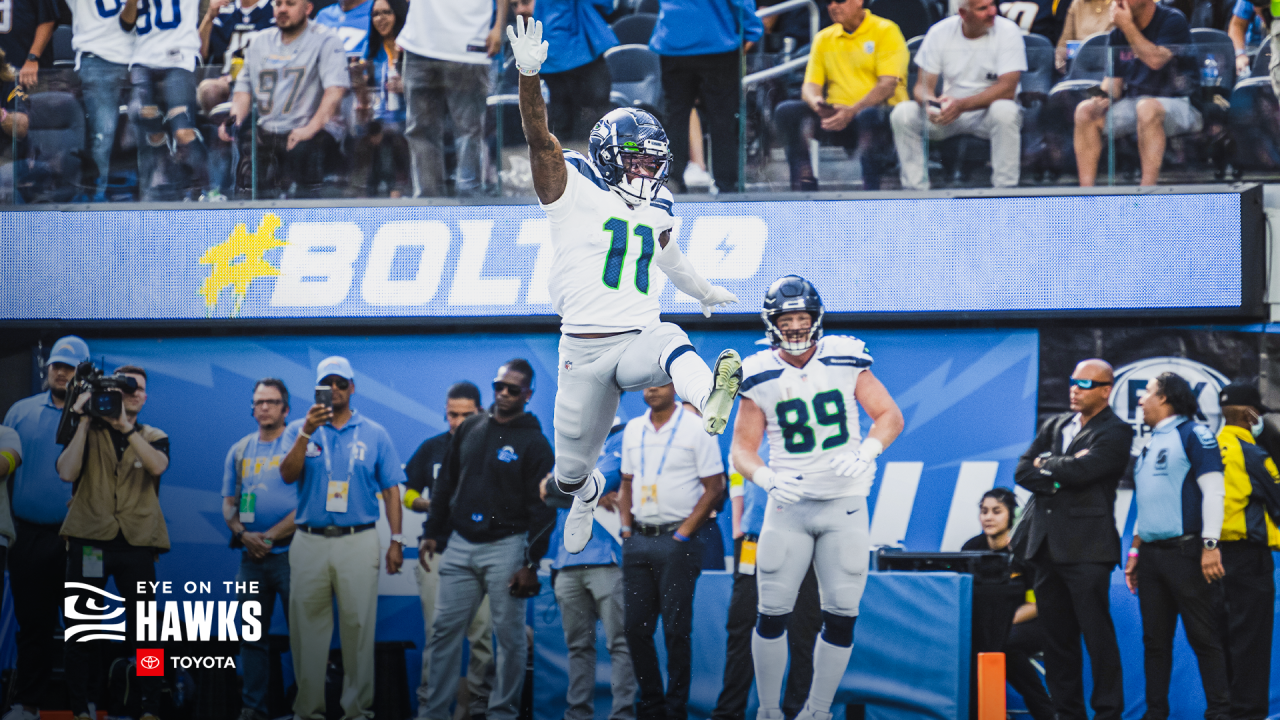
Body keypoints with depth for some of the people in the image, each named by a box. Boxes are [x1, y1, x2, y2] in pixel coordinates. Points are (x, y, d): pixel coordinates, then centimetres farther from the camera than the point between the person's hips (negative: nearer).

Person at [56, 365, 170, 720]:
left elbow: (158, 465, -9)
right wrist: (83, 422, -6)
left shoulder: (153, 437, 14)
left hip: (136, 542, 1)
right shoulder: (89, 432, 10)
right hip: (89, 540, -1)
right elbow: (67, 472, -7)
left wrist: (126, 426, -15)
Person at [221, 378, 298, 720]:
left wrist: (271, 536, -12)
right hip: (251, 555, 5)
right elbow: (228, 503, 15)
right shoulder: (240, 451, 14)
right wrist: (242, 534, -5)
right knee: (252, 636, 6)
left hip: (289, 552, -5)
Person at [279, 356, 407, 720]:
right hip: (309, 540, 1)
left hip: (358, 540, -1)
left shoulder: (374, 434, 8)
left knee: (358, 626, -2)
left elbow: (390, 489, 8)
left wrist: (396, 540, 0)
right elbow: (288, 474, -6)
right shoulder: (300, 430, 9)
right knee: (307, 626, 2)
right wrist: (307, 432, -18)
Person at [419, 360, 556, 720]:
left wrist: (531, 563, -11)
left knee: (509, 634, -1)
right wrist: (434, 532, 13)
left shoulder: (535, 443, -3)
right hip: (460, 544, 4)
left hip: (505, 546, -4)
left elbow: (542, 508, -6)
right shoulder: (470, 429, 11)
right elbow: (446, 483, 18)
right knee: (445, 629, 1)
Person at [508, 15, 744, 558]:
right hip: (584, 350, -2)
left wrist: (703, 292, 55)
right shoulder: (573, 188, -3)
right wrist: (529, 75, -36)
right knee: (570, 469, 10)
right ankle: (586, 494, 48)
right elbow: (538, 137, -19)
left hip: (641, 339, 2)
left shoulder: (657, 209, 14)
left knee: (671, 345, -36)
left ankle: (710, 398, -70)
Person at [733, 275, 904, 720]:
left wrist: (866, 452, -20)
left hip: (845, 504, 0)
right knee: (773, 614, -2)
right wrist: (767, 478, -20)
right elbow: (742, 445, 1)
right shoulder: (760, 376, -1)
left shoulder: (845, 361, -2)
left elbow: (890, 416, 0)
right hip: (788, 505, 0)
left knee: (841, 616, -1)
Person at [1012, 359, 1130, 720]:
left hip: (1086, 548, -7)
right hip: (1047, 545, 7)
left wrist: (1045, 465, 1)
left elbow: (1080, 470, -17)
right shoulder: (1054, 426, 18)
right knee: (1056, 636, 7)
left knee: (1097, 634, -7)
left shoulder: (1116, 432, -3)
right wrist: (1055, 481, -7)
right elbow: (1023, 471, 10)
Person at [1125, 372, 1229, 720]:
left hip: (1185, 552, -8)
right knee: (1155, 640, 7)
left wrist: (1210, 544, -19)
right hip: (1152, 554, 8)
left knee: (1204, 637, -7)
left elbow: (1213, 490, -11)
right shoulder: (1149, 445, 20)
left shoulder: (1192, 434, -4)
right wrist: (1135, 553, 19)